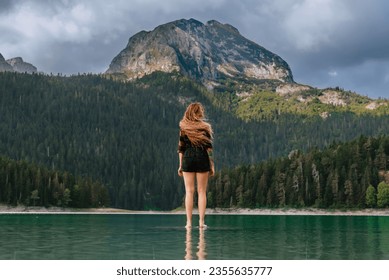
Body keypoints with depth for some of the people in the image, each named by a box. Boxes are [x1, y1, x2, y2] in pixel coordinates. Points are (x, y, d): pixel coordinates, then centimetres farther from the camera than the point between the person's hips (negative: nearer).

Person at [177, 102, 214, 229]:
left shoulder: (183, 128, 4)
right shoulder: (205, 127, -1)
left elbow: (181, 148, 4)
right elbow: (209, 148, -3)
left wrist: (181, 165, 10)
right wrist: (212, 165, 2)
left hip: (187, 159, 1)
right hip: (202, 159, -1)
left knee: (189, 191, 3)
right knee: (202, 191, 4)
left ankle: (189, 222, 1)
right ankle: (201, 222, 2)